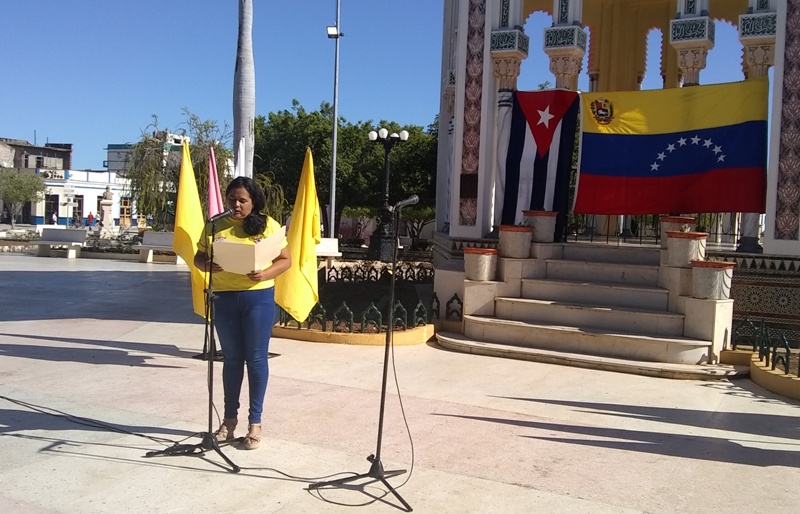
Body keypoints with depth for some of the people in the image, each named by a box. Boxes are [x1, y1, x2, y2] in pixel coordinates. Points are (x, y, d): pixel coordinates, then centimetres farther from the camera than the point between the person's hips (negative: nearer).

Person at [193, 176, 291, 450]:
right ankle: (229, 418, 27)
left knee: (256, 358, 4)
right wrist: (207, 265, -14)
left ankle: (255, 422, 15)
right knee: (231, 358, 13)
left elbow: (285, 259, -2)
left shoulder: (267, 225, -2)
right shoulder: (215, 225, 5)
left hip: (258, 298, -2)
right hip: (225, 298, 3)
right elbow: (199, 256, 10)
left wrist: (265, 274, -21)